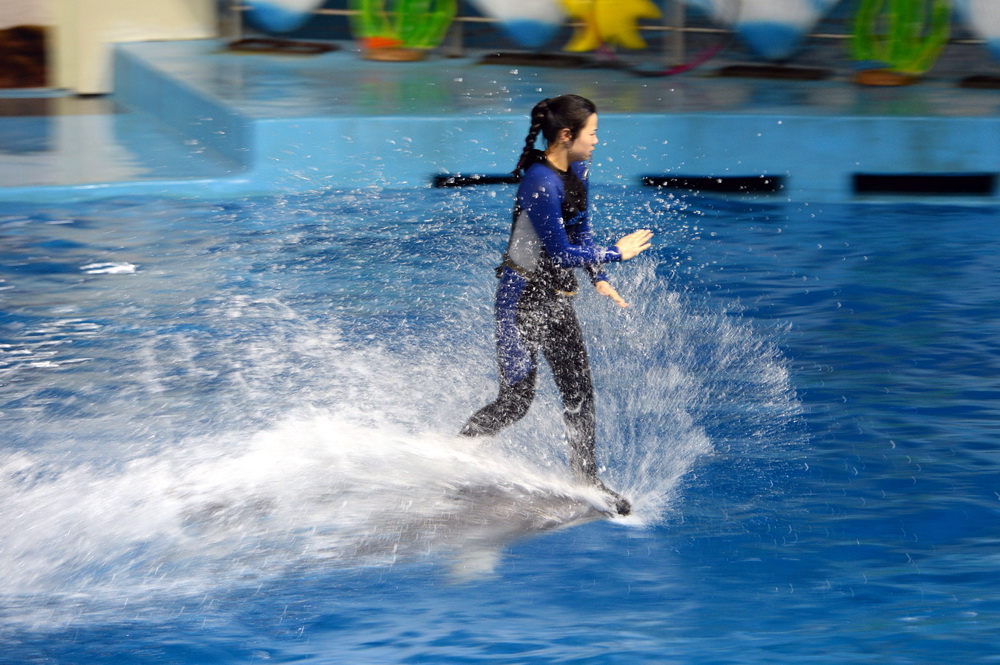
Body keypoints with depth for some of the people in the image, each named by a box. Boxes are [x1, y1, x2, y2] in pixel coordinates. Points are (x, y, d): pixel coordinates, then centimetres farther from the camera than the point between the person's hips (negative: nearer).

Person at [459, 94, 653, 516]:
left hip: (556, 296, 9)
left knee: (579, 390, 7)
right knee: (516, 399, -4)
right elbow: (561, 252, -22)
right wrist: (616, 254, -12)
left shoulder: (576, 170, 4)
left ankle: (586, 478, 15)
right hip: (522, 296, -9)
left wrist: (598, 279, 6)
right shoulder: (541, 183, -25)